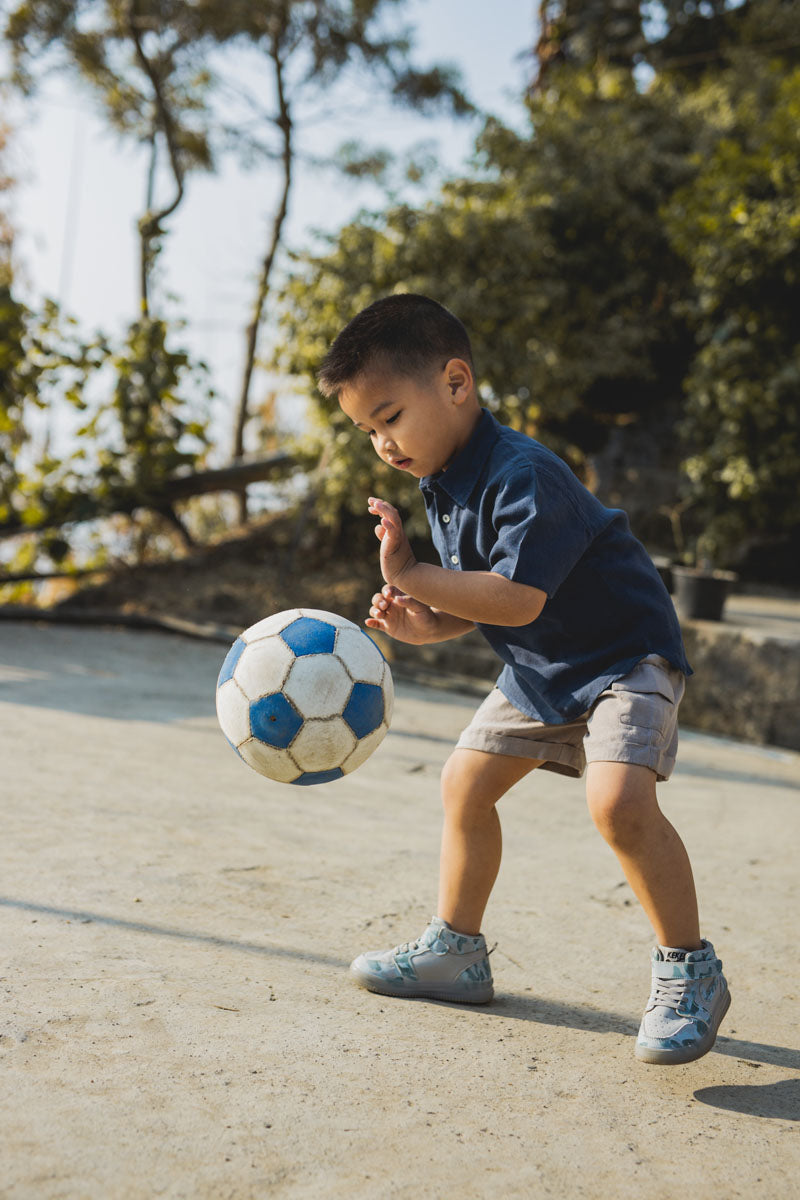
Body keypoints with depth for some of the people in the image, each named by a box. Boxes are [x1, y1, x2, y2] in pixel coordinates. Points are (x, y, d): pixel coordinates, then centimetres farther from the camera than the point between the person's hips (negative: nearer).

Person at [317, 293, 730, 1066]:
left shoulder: (523, 477, -28)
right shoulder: (442, 486, 2)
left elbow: (518, 598, -36)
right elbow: (477, 602, 9)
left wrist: (410, 578, -33)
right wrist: (422, 624, -11)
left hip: (623, 654, -10)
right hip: (539, 667, 10)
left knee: (619, 800, -29)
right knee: (465, 782, 12)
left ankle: (688, 972, -10)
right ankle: (455, 951, 27)